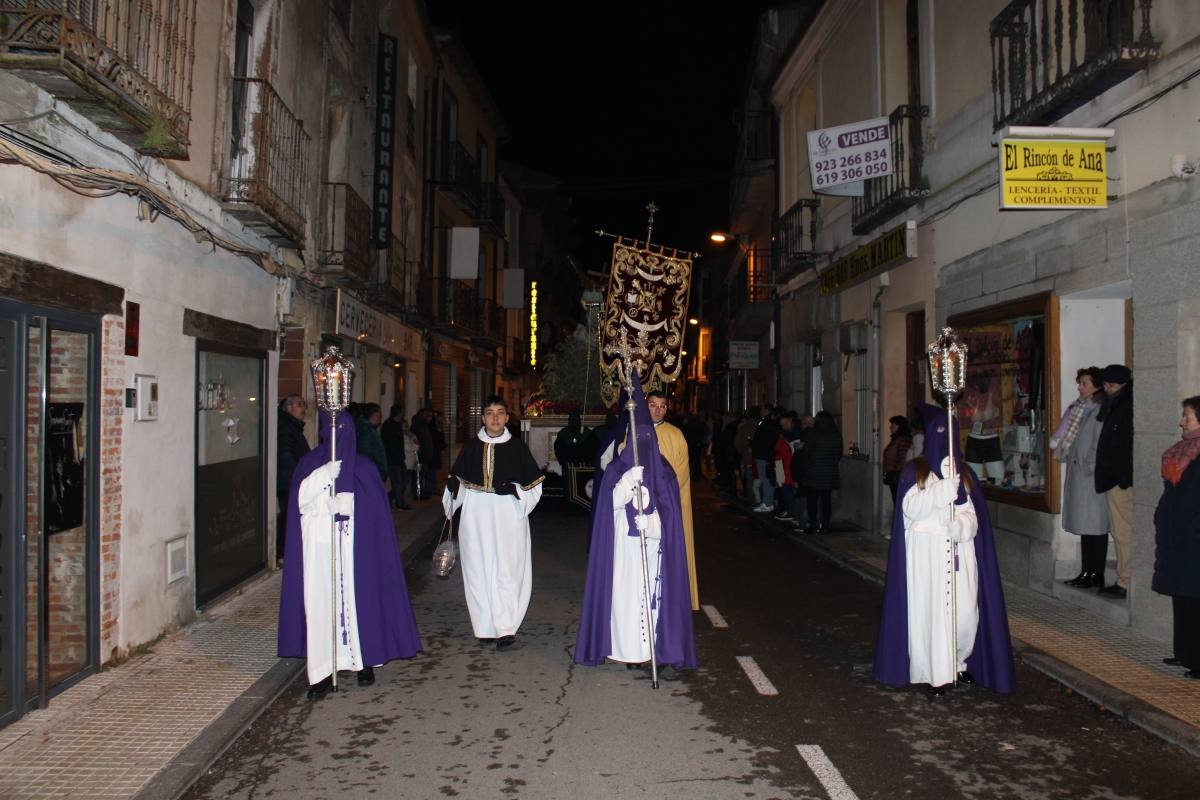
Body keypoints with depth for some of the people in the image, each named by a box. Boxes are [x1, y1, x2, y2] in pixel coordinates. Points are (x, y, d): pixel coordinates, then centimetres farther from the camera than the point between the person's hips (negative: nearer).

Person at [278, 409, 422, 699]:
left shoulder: (363, 466, 5)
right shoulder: (309, 463, 8)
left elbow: (374, 508, 0)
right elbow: (300, 499, -6)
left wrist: (346, 503, -14)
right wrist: (328, 470, -15)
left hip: (354, 546, -1)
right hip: (319, 546, 1)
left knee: (359, 598, 1)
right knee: (321, 602, -3)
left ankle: (365, 661, 16)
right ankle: (322, 671, 0)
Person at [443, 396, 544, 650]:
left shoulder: (517, 446, -1)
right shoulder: (471, 446, 6)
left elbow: (534, 484, 4)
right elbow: (456, 480, 16)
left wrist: (515, 489, -13)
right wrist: (453, 485, -6)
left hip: (508, 517, -3)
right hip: (476, 516, 3)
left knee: (507, 571, -6)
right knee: (479, 570, 5)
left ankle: (506, 629, 0)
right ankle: (485, 627, 15)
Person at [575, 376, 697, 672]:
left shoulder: (663, 472, 4)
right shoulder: (616, 469, 5)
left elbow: (668, 509, -2)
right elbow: (611, 502, -6)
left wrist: (649, 521, -20)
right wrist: (629, 479, -22)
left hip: (652, 545, 0)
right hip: (623, 544, 0)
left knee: (652, 590, -2)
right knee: (624, 591, -2)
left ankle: (653, 646, 4)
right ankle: (626, 646, 4)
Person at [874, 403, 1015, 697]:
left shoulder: (965, 473, 12)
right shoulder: (915, 471, 3)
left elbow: (974, 513, 5)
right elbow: (910, 507, -10)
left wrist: (960, 524, -17)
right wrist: (944, 487, -21)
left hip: (960, 553, 3)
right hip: (926, 553, -3)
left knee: (965, 610, -1)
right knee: (930, 609, -4)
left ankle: (958, 662, 21)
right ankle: (935, 673, 3)